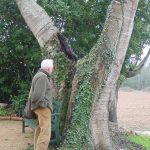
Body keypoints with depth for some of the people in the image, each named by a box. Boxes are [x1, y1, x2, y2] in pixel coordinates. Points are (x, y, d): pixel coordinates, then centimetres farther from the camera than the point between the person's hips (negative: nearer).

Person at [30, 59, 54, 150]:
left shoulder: (39, 75, 16)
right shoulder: (42, 77, -16)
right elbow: (38, 95, -25)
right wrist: (45, 104, -12)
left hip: (40, 108, 11)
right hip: (43, 108, -11)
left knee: (39, 131, 15)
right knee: (45, 133, -11)